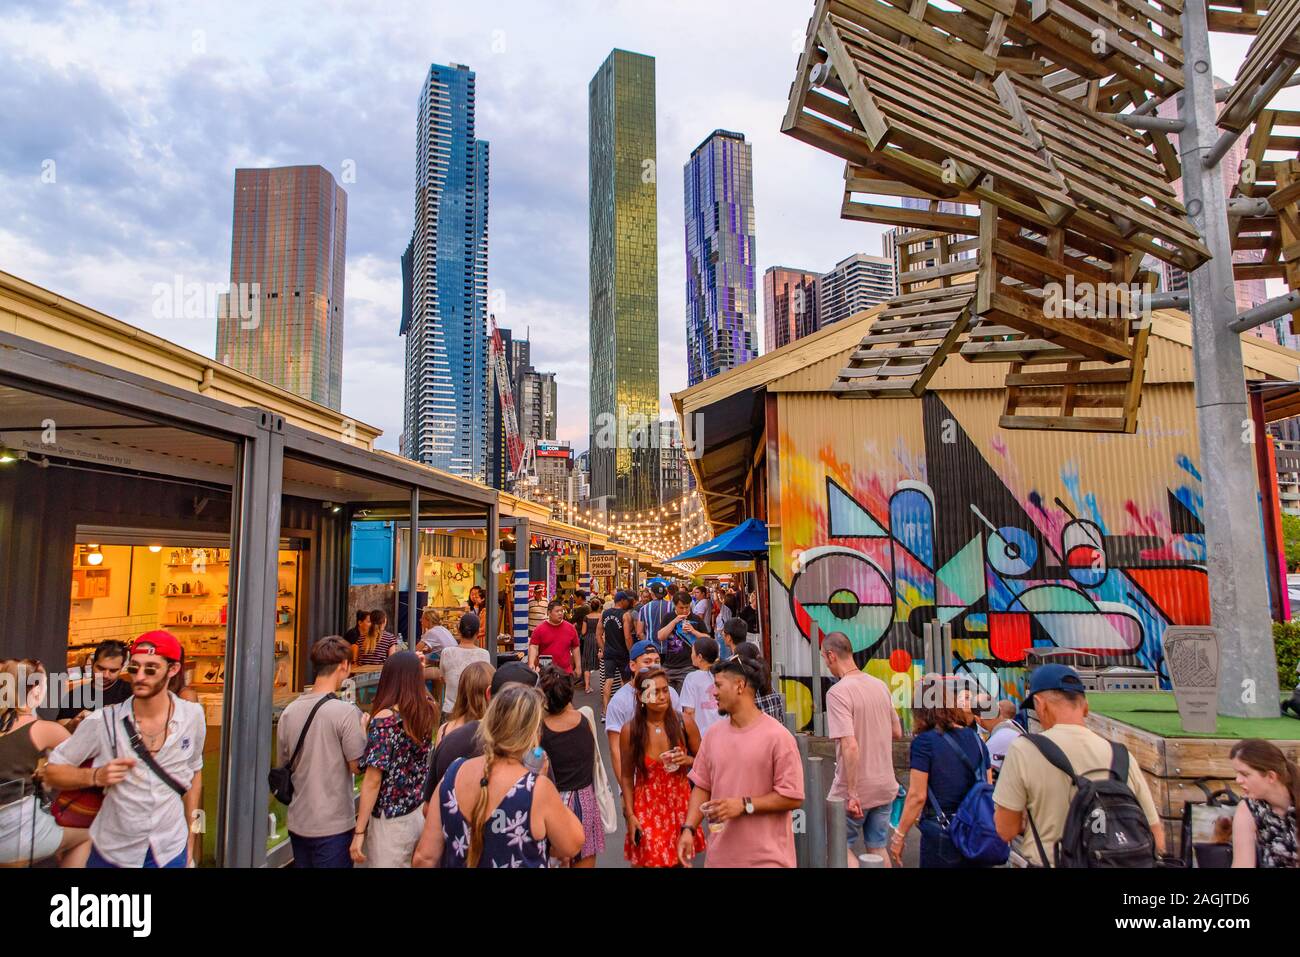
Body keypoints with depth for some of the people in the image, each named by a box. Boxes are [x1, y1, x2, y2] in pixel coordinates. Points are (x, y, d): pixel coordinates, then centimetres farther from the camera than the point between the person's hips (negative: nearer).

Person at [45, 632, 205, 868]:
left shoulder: (192, 716, -8)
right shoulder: (103, 721, -13)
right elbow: (52, 771, -3)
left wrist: (191, 838, 10)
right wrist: (95, 776, -22)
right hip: (111, 853, 0)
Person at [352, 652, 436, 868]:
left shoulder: (384, 720, -19)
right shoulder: (428, 711, -3)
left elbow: (373, 781, -19)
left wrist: (359, 831, -13)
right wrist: (415, 666, 21)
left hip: (391, 822, -6)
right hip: (423, 814, 6)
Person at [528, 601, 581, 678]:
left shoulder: (570, 628, 5)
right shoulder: (539, 629, -2)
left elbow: (575, 648, 11)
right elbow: (533, 647, -8)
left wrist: (578, 667, 9)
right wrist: (531, 664, -23)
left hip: (566, 672, 2)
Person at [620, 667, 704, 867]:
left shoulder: (683, 722, -8)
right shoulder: (630, 730, -11)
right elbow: (626, 777, -1)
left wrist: (687, 760, -15)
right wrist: (629, 815, -4)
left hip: (680, 804, 2)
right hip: (647, 807, -1)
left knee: (681, 861, 10)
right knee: (651, 861, -2)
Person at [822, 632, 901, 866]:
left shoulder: (838, 692, -20)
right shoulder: (880, 686, 2)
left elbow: (850, 746, -26)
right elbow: (897, 734, 13)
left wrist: (852, 794, -22)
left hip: (855, 790, -6)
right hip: (885, 786, 6)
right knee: (878, 848, 17)